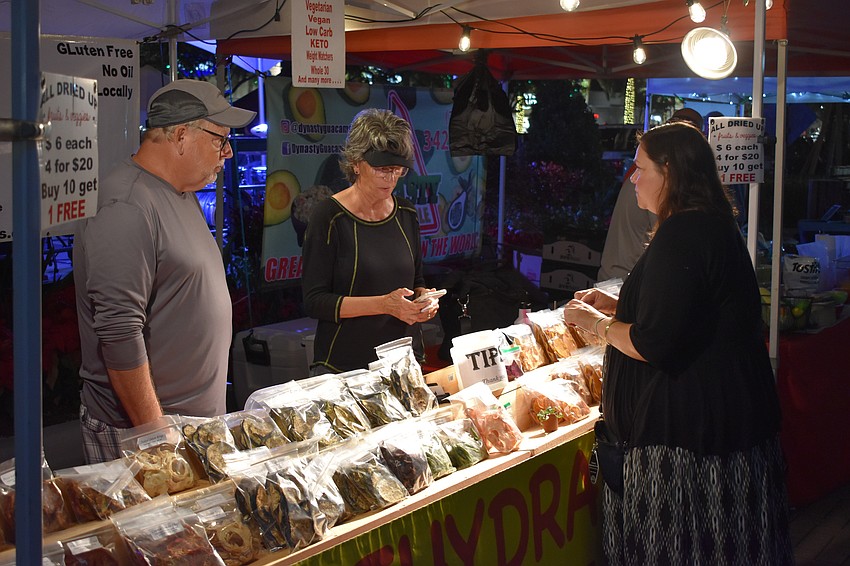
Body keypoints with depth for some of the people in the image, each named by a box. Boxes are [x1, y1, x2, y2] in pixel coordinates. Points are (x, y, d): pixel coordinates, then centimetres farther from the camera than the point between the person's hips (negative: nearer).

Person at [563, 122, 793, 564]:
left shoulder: (680, 236, -19)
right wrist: (615, 306, 19)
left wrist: (596, 323, -6)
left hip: (688, 430, -10)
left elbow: (653, 345, -23)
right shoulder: (715, 226, 13)